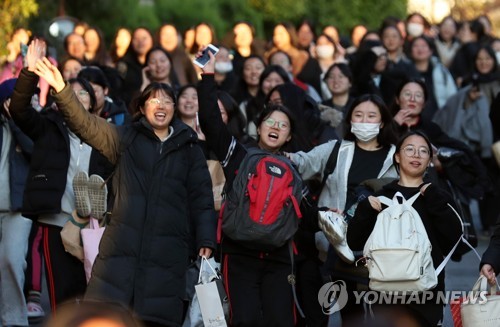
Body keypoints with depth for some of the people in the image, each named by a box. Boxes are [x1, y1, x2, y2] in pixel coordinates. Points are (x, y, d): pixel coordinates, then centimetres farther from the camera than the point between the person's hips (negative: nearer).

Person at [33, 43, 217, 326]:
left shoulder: (189, 149, 13)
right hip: (123, 247, 0)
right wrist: (61, 89, -14)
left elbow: (202, 199, 11)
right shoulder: (125, 139, 12)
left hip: (168, 252, 1)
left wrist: (205, 242, 1)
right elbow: (85, 123, 1)